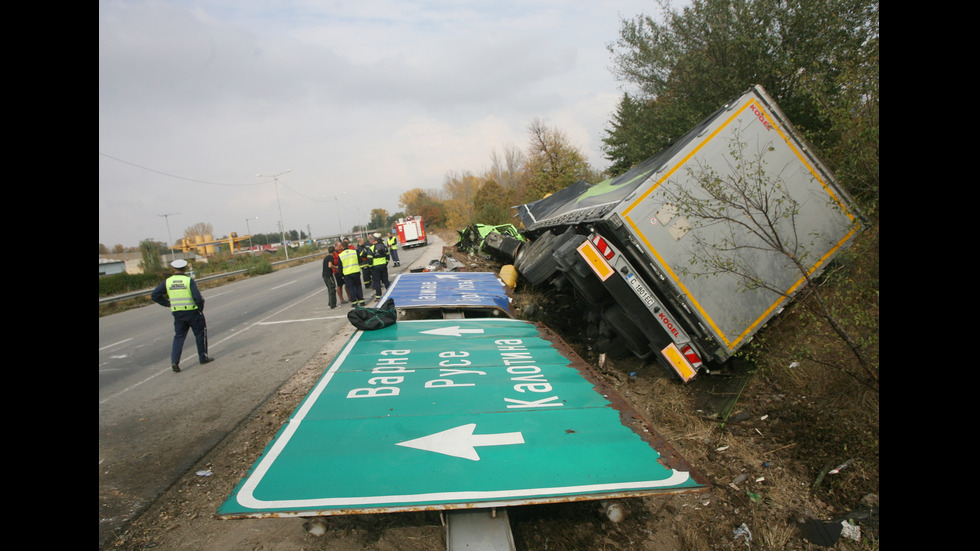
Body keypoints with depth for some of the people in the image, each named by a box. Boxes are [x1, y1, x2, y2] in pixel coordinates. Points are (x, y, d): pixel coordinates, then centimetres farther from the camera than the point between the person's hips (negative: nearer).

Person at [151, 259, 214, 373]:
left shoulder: (168, 282, 1)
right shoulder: (189, 280, -12)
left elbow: (154, 295, 3)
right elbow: (197, 297, -20)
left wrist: (168, 304, 7)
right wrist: (200, 308, -3)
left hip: (177, 314, 3)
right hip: (193, 312, -3)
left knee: (179, 337, 11)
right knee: (200, 333, 14)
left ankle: (174, 361, -1)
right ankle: (203, 357, 21)